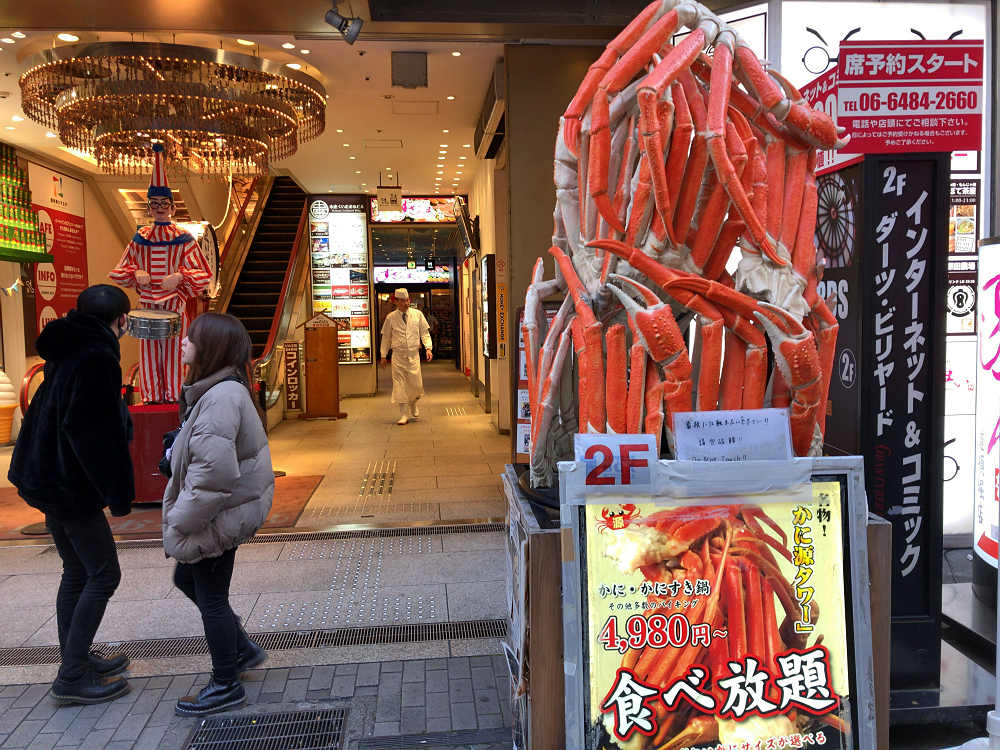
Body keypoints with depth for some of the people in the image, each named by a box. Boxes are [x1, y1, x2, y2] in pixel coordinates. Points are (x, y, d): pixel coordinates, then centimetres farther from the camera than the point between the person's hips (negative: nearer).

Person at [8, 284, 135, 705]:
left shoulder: (69, 353, 12)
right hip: (72, 486, -10)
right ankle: (72, 677, 3)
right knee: (103, 575, -2)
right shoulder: (98, 358, -18)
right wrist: (119, 494, -17)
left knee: (77, 572, 18)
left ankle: (76, 658, 29)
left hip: (51, 479, 10)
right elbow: (97, 434, -23)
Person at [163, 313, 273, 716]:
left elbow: (214, 471, -30)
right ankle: (242, 649, 37)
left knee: (211, 598, 5)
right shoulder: (212, 390, 8)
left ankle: (226, 685, 24)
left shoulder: (222, 396, -26)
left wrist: (182, 520, -21)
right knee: (186, 578, 24)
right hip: (217, 512, 10)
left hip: (218, 515, -10)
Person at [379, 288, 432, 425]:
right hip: (398, 355, -1)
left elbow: (425, 332, 5)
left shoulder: (418, 314, 3)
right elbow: (386, 337, 9)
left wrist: (428, 348, -9)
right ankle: (404, 414, 5)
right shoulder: (391, 317, 2)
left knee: (416, 384, 2)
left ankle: (413, 405, 33)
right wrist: (383, 356, 8)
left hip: (413, 354, 1)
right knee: (399, 384, -3)